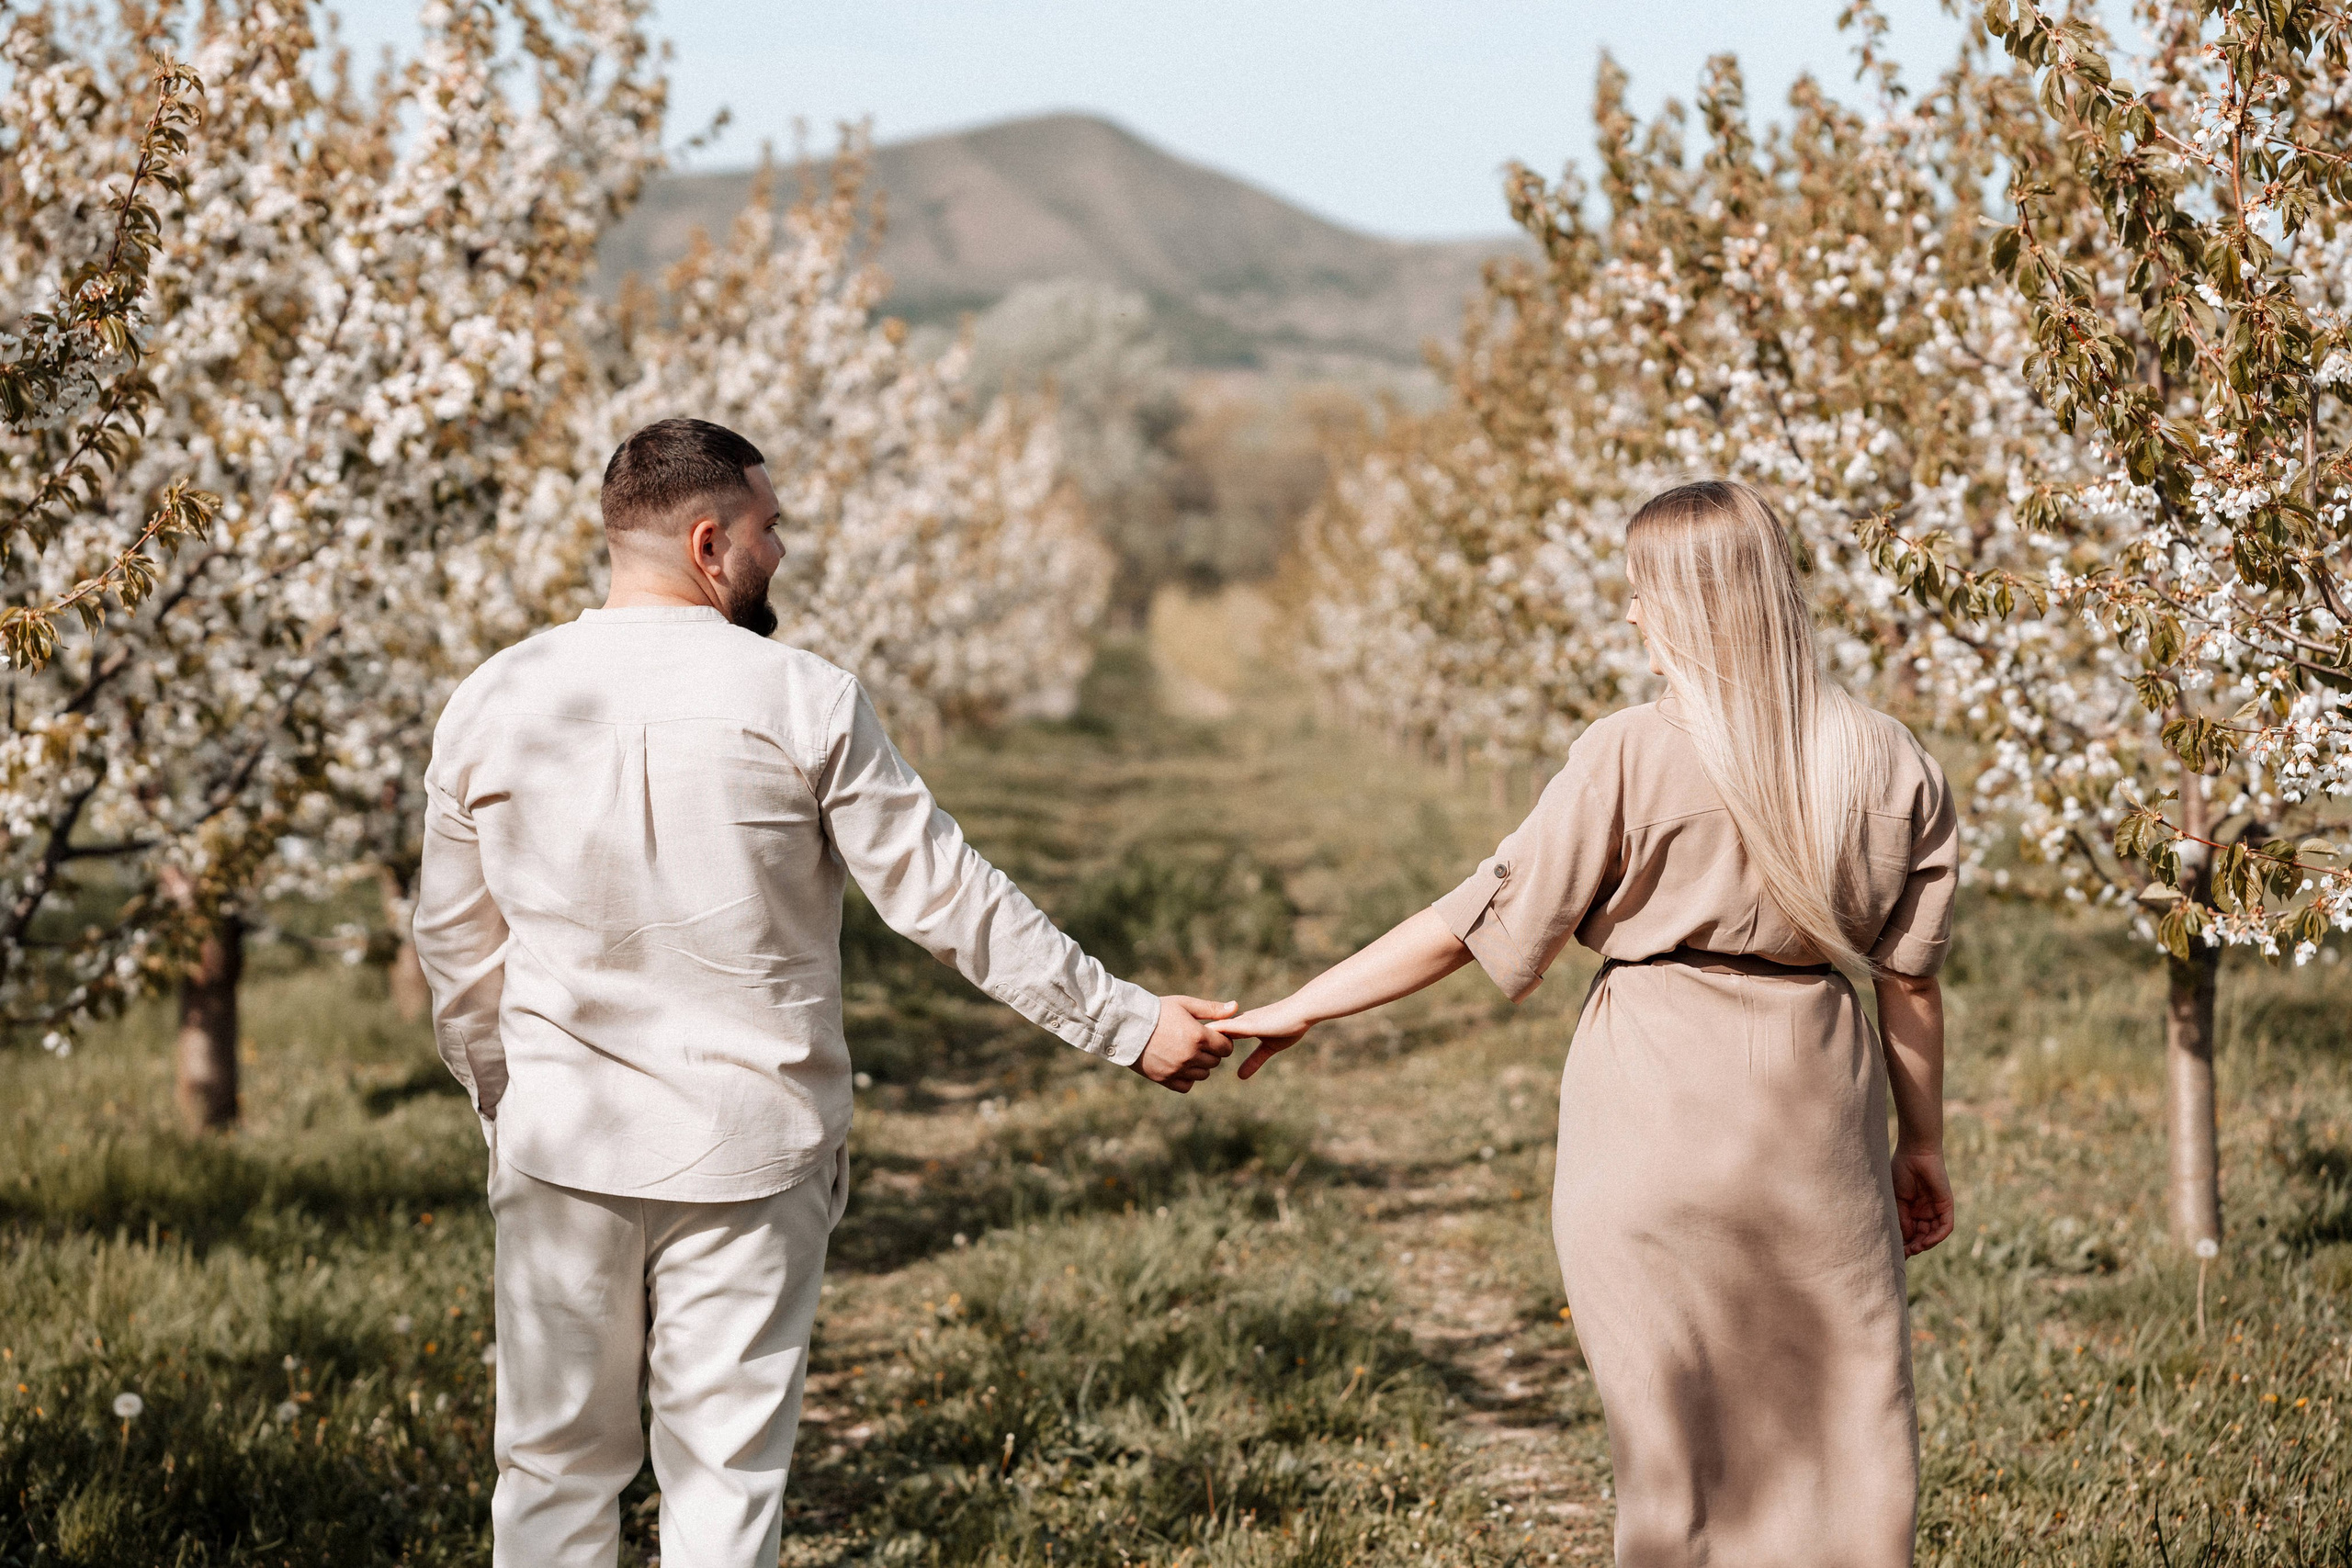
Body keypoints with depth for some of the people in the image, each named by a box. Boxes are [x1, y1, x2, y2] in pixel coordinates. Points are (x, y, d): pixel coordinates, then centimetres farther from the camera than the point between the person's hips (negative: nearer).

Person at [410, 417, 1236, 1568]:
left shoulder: (490, 705, 1)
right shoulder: (800, 703, -10)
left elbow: (457, 949, 9)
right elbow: (949, 901, -7)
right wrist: (1128, 1024, 2)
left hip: (562, 1143, 3)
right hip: (748, 1154, -3)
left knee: (557, 1464, 14)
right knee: (723, 1472, 7)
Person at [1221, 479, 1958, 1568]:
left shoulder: (1631, 759, -11)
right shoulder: (1883, 762, 0)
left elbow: (1475, 922, -7)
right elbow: (1909, 979, 5)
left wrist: (1299, 1008, 3)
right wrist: (1922, 1145, 18)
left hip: (1657, 1117, -3)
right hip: (1815, 1114, 3)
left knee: (1677, 1433, 8)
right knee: (1842, 1413, 11)